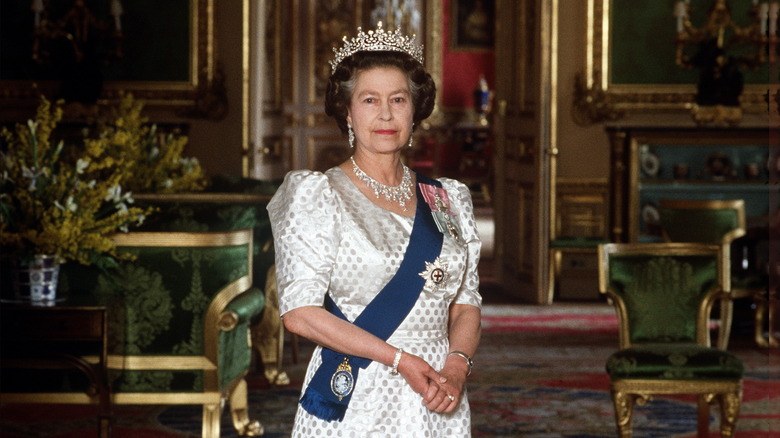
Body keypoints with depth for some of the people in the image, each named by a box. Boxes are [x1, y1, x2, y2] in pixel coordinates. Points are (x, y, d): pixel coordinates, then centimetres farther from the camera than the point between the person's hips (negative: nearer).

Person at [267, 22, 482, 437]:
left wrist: (457, 367, -11)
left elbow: (466, 305, 9)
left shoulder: (448, 200, 10)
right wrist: (399, 359, -16)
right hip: (353, 403, -3)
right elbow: (299, 311, -11)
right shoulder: (316, 195, -3)